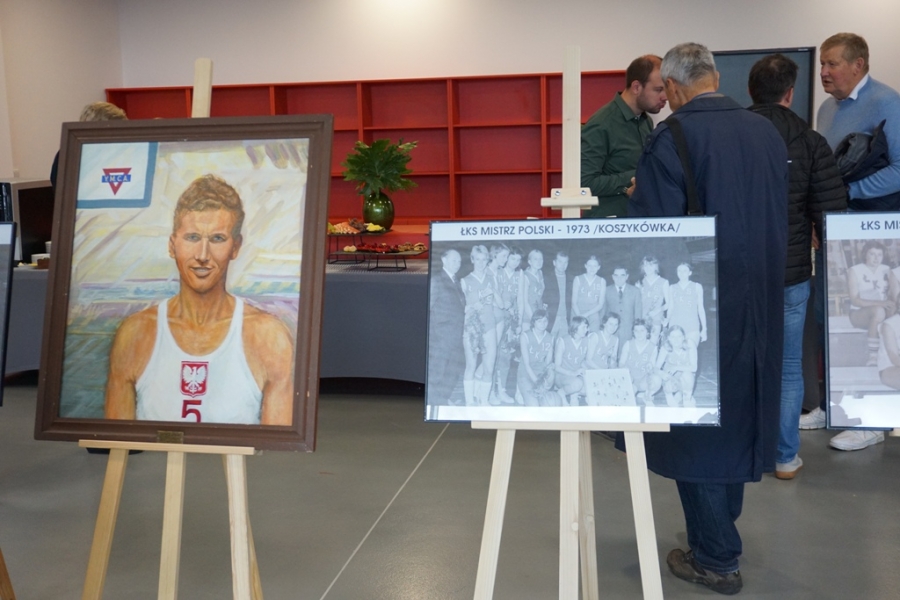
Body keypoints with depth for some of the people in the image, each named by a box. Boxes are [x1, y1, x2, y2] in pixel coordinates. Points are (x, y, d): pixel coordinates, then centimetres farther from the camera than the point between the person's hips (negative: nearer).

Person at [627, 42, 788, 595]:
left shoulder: (671, 139, -16)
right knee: (739, 411, 20)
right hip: (761, 301, 6)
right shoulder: (767, 132, 3)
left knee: (697, 420, 6)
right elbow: (781, 218, 11)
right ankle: (721, 530, 37)